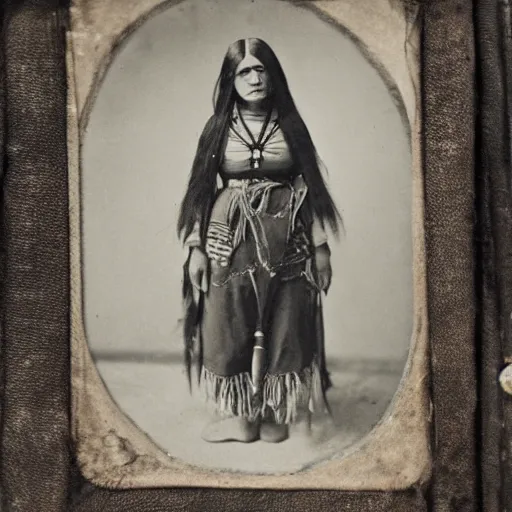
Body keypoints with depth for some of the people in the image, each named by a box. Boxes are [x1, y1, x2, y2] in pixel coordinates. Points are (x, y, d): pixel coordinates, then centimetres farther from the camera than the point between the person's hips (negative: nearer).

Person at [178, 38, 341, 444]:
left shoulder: (291, 125, 4)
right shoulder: (218, 127, 3)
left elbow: (310, 186, 5)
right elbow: (202, 188, 4)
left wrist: (321, 246, 1)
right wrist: (196, 247, -2)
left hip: (285, 241, 0)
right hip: (229, 239, 0)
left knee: (281, 327, 5)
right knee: (230, 326, 3)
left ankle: (272, 412, 20)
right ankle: (241, 413, 17)